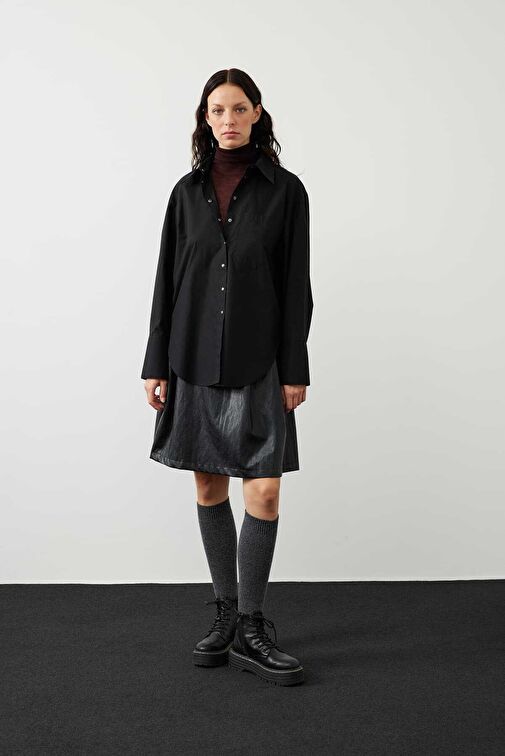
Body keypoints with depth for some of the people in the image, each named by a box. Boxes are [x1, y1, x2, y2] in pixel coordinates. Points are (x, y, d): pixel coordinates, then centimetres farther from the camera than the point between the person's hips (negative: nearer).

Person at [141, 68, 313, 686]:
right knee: (208, 486, 8)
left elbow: (295, 284, -1)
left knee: (264, 491, -7)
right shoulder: (188, 190, 8)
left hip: (258, 362, -2)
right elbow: (168, 279, 7)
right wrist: (157, 364, 2)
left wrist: (294, 368, -6)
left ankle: (250, 629, 6)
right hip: (194, 358, 3)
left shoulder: (284, 189, 1)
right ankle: (226, 614, 22)